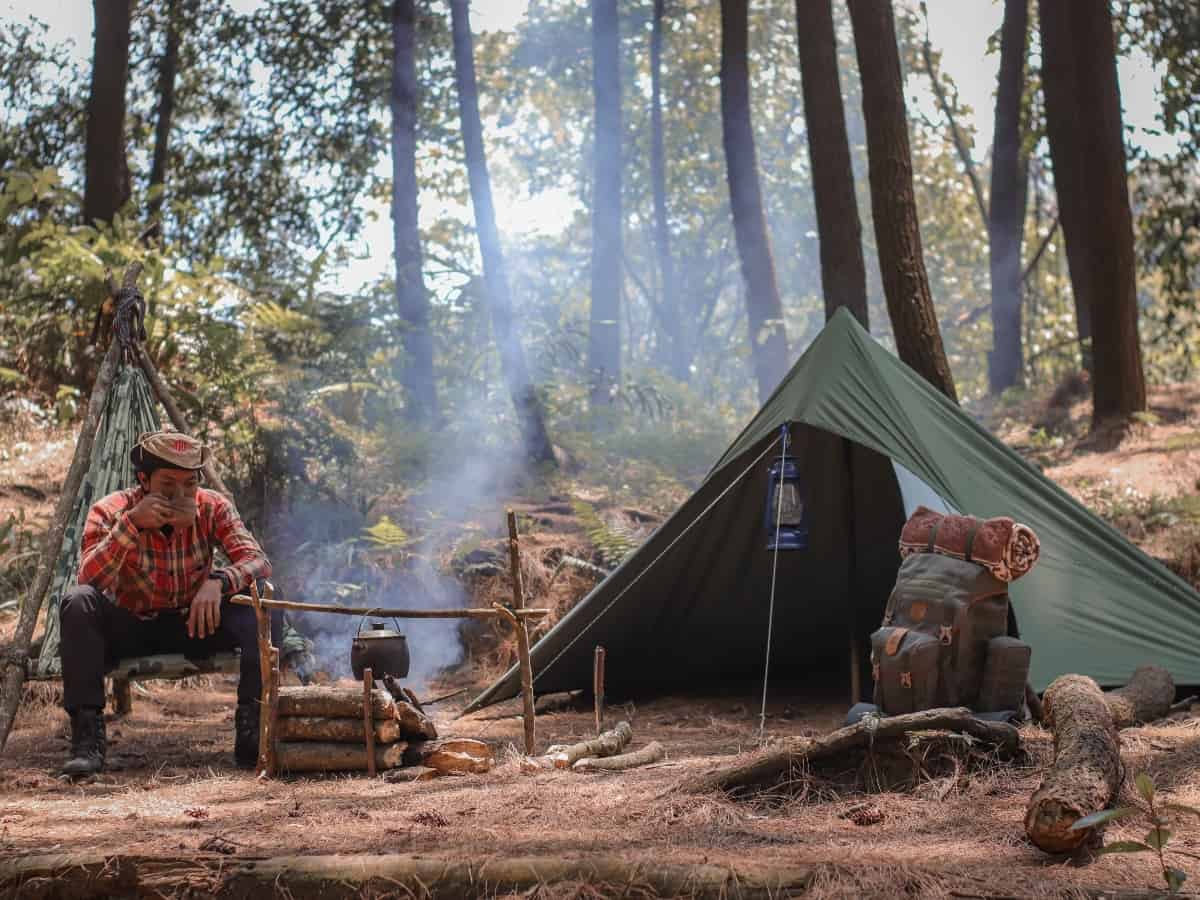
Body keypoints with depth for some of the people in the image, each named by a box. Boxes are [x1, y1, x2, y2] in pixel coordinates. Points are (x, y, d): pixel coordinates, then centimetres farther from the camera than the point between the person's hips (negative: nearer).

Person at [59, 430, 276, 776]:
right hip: (130, 628, -1)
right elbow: (89, 579, -29)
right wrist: (131, 523, -39)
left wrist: (219, 581, -41)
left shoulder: (212, 507, -11)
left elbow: (258, 561, -20)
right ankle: (87, 737, -28)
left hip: (193, 625, 1)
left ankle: (252, 730, -21)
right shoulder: (110, 512, -15)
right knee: (78, 601, -32)